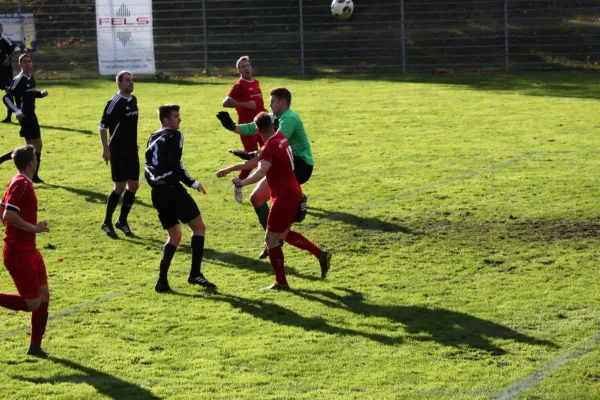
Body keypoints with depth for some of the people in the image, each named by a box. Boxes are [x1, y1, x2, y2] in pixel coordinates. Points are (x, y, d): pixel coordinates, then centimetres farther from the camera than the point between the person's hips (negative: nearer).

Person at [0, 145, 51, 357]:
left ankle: (35, 346, 16)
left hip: (28, 250, 10)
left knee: (44, 295, 10)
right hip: (19, 253, -10)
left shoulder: (19, 182, 11)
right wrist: (34, 228, -22)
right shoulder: (22, 184, -19)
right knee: (32, 303, -7)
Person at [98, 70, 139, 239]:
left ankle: (122, 221, 20)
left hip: (132, 149, 8)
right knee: (120, 186, -6)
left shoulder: (133, 99, 9)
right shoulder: (114, 103, -15)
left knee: (133, 185, 7)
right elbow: (102, 126, -13)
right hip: (118, 151, -7)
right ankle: (107, 222, 7)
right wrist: (106, 149, -15)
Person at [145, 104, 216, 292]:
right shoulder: (174, 136, -5)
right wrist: (193, 183, -9)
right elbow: (175, 165, -16)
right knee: (198, 227, 2)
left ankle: (162, 280, 6)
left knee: (174, 236, 17)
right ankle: (195, 273, -8)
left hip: (157, 192, 8)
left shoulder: (153, 139, 19)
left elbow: (148, 170, 18)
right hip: (172, 189, -8)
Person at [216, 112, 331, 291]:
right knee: (284, 234, 25)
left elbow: (261, 170, -39)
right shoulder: (280, 138, 8)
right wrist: (230, 169, 18)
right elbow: (256, 161, 16)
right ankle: (321, 255, 22)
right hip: (294, 193, 9)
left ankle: (281, 283, 7)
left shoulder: (271, 146, -20)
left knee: (271, 239, 1)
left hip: (284, 198, -9)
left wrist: (243, 182, -55)